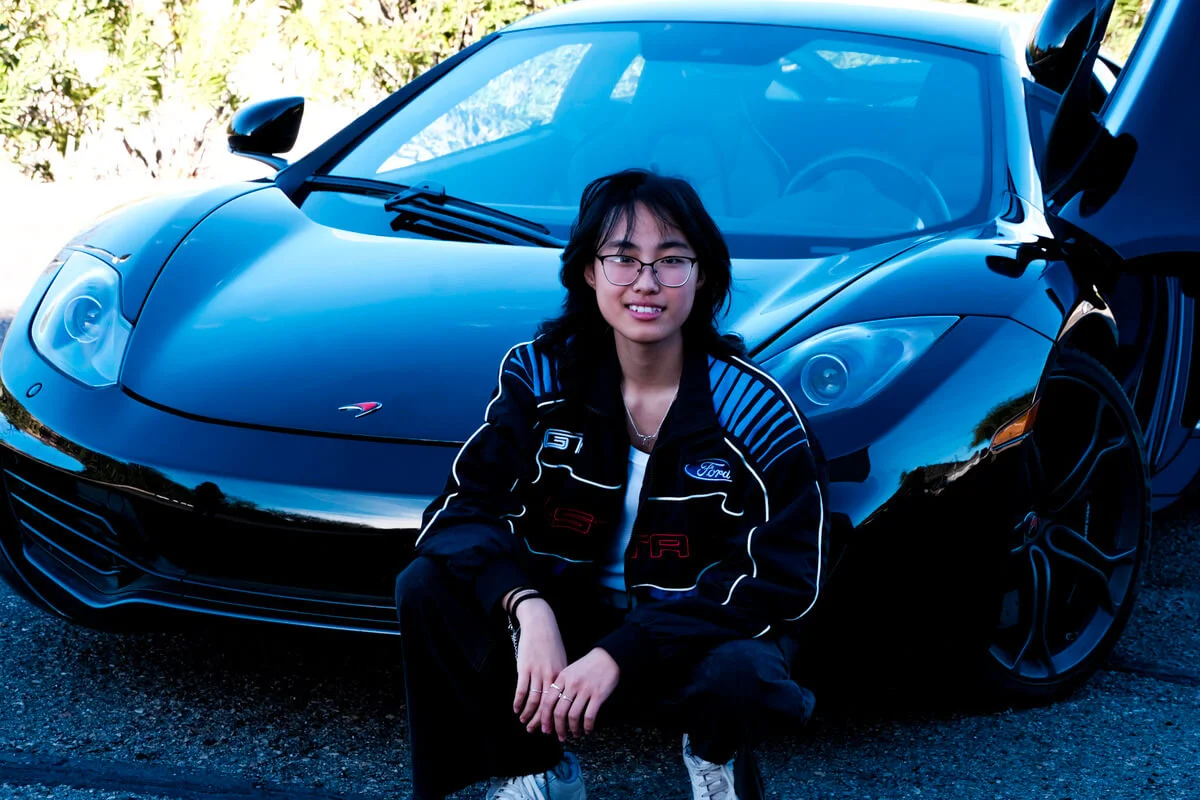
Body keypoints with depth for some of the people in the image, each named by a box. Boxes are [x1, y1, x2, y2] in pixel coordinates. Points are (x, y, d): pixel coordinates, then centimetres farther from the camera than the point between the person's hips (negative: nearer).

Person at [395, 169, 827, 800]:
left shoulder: (752, 408, -15)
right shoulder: (540, 373, -8)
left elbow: (779, 579, -19)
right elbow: (465, 505, -13)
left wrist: (621, 655, -30)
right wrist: (527, 608, -35)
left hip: (701, 629, -3)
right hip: (565, 609, 3)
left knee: (741, 677, -38)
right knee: (427, 588, -21)